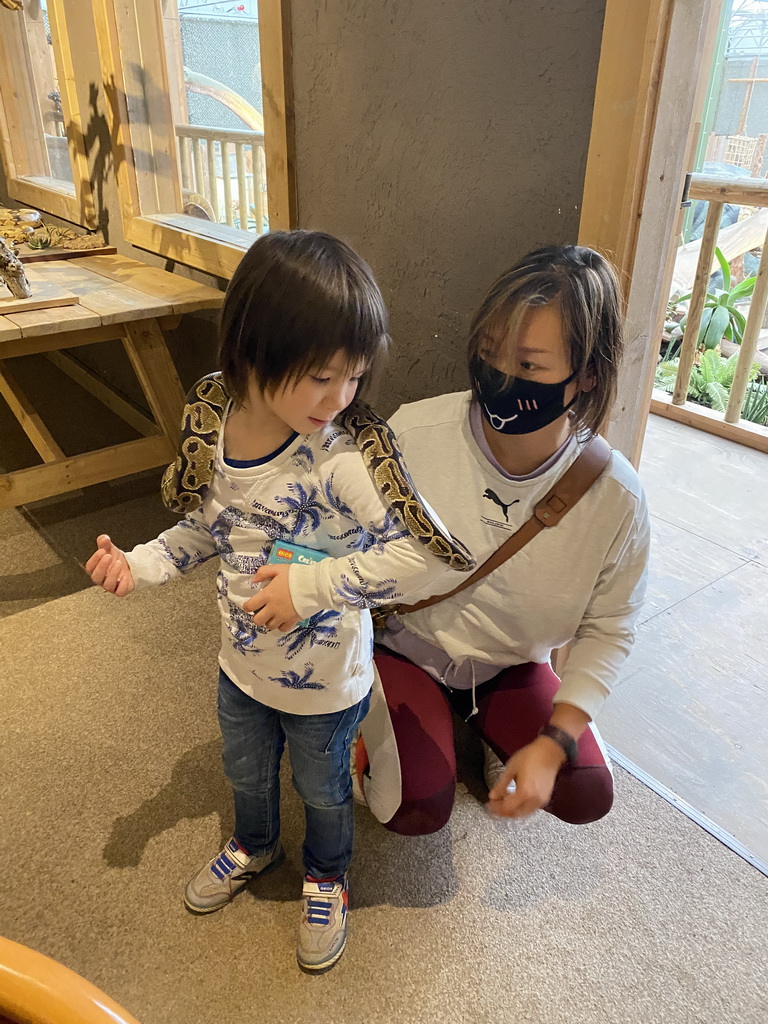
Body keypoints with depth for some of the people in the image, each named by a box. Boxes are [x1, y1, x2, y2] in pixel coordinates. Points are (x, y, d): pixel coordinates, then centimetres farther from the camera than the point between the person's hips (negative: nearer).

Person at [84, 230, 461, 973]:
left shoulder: (340, 463, -32)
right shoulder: (216, 432, -13)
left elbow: (421, 553, -36)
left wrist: (312, 585, -35)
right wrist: (139, 564, -10)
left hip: (323, 683, -5)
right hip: (241, 664, 5)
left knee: (322, 789, 23)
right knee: (246, 772, 31)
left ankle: (326, 876, 55)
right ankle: (254, 847, 64)